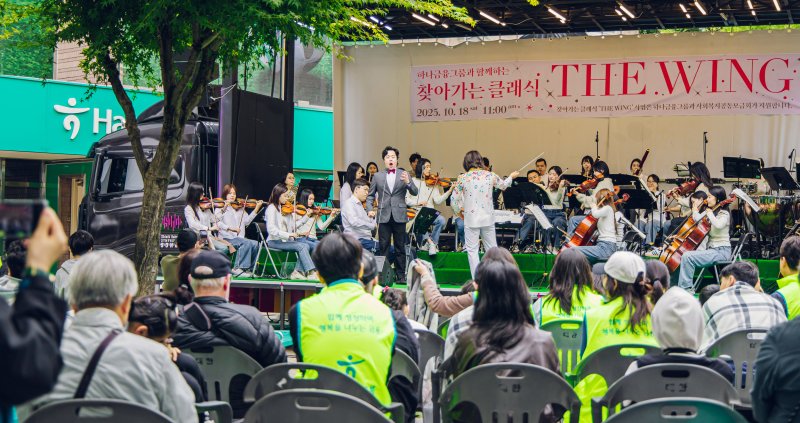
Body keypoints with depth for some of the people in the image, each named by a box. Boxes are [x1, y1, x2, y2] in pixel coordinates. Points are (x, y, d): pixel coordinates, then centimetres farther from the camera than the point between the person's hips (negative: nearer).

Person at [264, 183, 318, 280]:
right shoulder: (272, 208, -9)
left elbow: (293, 225, 11)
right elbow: (271, 229, -21)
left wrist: (306, 216, 5)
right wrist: (288, 234, -28)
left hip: (285, 240, 7)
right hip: (275, 241, -7)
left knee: (306, 246, -14)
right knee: (301, 246, -21)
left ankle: (297, 272, -16)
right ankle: (311, 272, -23)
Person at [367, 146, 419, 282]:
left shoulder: (404, 175, 7)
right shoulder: (377, 176, 10)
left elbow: (415, 192, -1)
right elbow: (370, 195, 14)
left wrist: (408, 182, -19)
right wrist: (370, 209, -2)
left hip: (399, 215, 0)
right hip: (384, 216, 1)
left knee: (400, 247, 4)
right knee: (383, 247, 2)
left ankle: (401, 275, 9)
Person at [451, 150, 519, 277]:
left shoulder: (463, 178, -7)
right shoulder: (490, 175, -1)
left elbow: (454, 199, -5)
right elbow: (503, 185, 19)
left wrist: (459, 211, 15)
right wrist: (511, 176, 40)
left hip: (471, 218, -3)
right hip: (488, 218, 3)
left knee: (472, 250, 2)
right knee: (492, 248, 14)